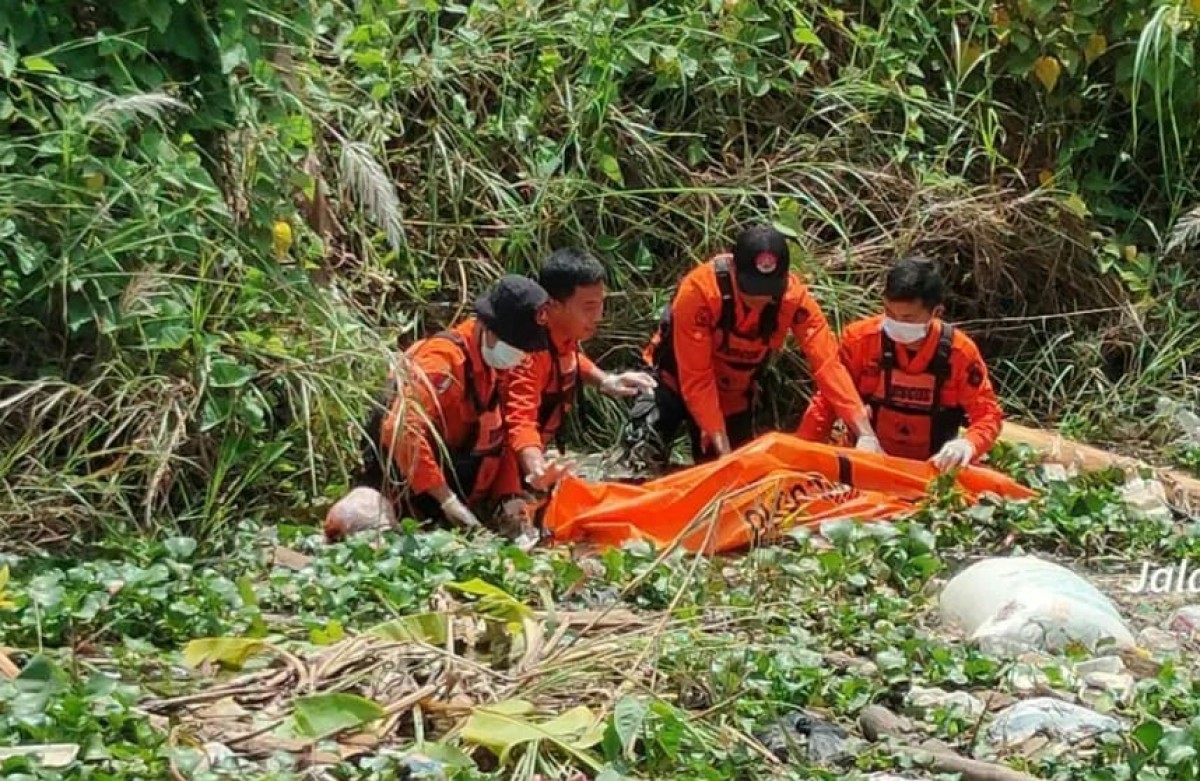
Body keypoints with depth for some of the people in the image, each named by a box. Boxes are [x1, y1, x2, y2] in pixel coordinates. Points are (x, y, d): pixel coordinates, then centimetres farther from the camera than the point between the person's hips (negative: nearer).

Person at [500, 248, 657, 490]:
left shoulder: (564, 330, -9)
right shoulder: (531, 349, -34)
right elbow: (521, 420, -46)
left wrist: (605, 381, 0)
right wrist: (536, 470, -63)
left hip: (546, 448, 9)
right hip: (516, 463, -8)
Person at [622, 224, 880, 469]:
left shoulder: (794, 297, -27)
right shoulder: (699, 289, -35)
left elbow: (827, 363, -27)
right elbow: (696, 377, -30)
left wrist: (865, 433, -38)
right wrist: (722, 446, -32)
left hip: (733, 395, 3)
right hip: (674, 379, -3)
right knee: (643, 457, -20)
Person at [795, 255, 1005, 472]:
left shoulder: (960, 352, -11)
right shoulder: (859, 338, -10)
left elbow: (988, 413, -6)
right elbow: (828, 401, -5)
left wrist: (968, 444, -28)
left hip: (932, 469, 0)